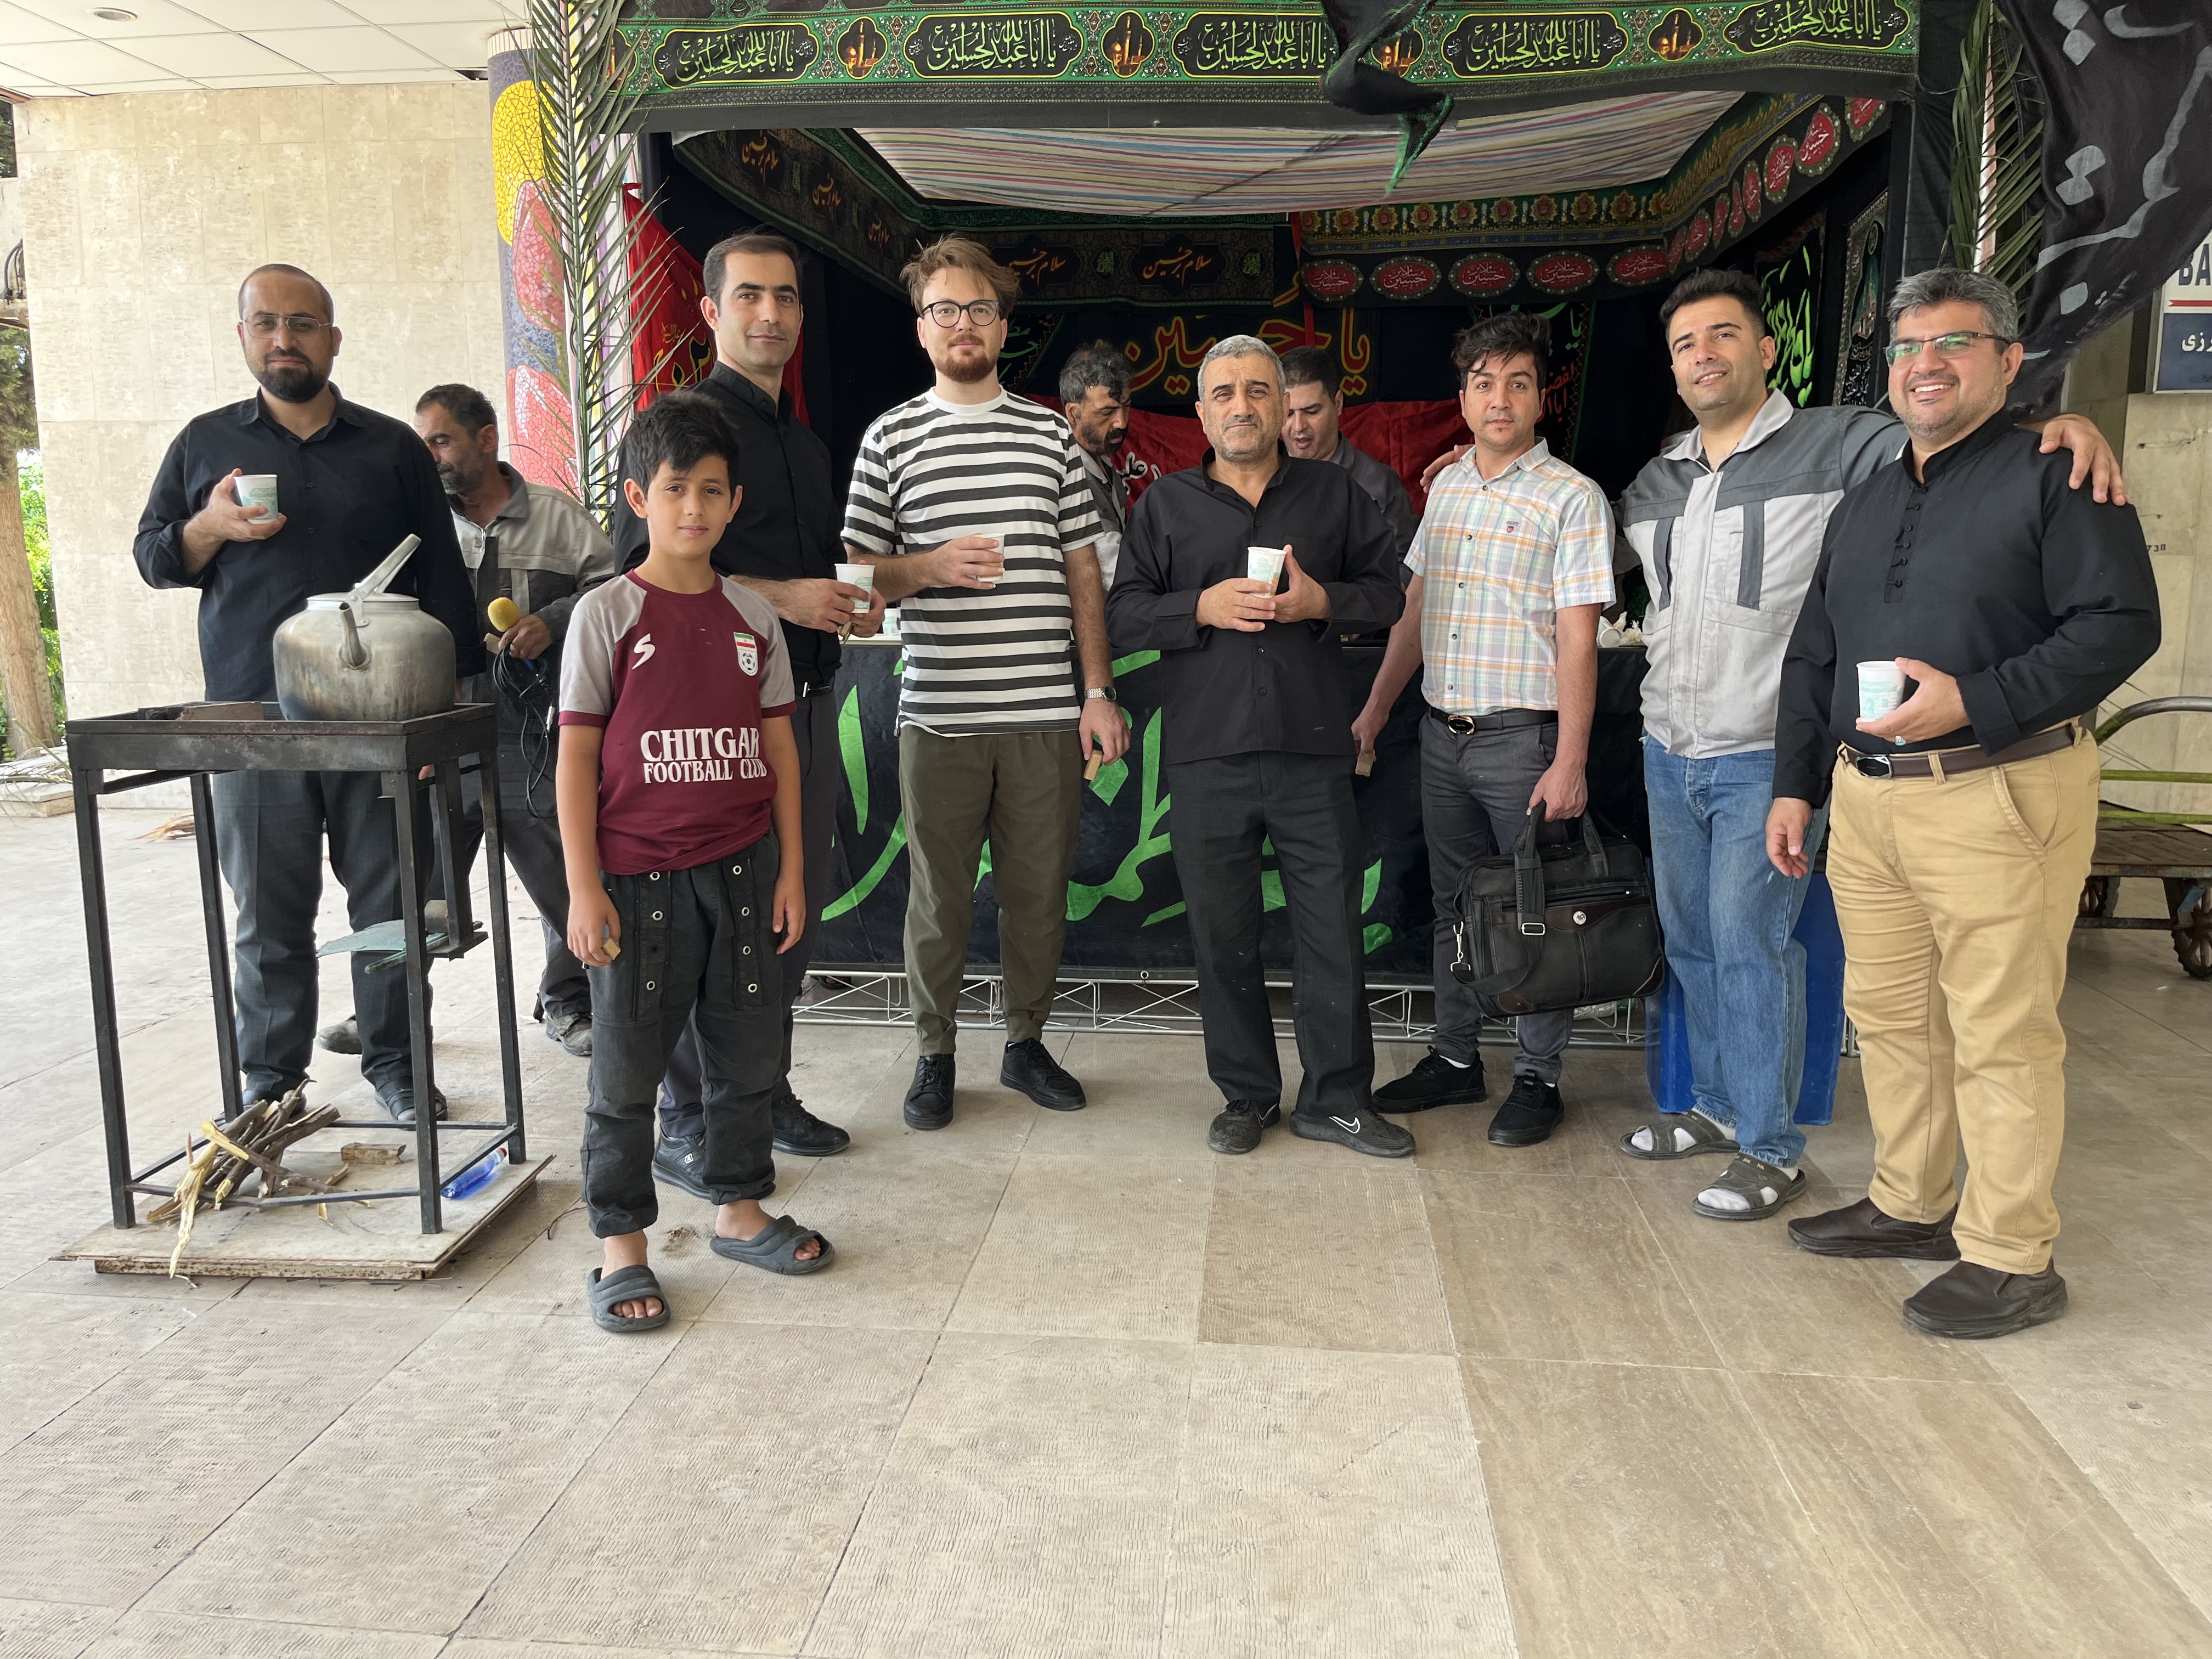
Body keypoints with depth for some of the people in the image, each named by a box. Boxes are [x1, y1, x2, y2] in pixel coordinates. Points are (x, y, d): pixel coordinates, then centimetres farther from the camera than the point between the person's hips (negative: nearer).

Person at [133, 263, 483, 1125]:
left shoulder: (393, 447, 9)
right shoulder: (205, 443, 12)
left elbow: (441, 579, 8)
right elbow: (152, 559, 15)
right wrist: (212, 527, -7)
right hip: (252, 721, 1)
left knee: (391, 901, 4)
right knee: (270, 913, 6)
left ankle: (394, 1062, 17)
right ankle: (271, 1077, 18)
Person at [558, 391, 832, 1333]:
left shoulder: (752, 616, 6)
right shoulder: (606, 615, -5)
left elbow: (779, 748, 9)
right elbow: (576, 757, -6)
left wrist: (790, 868, 6)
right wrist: (584, 890, -10)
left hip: (742, 871, 4)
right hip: (638, 879, -4)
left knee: (747, 1051, 13)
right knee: (627, 1065, 5)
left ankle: (738, 1209, 31)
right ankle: (620, 1246, 18)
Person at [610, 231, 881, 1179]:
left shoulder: (806, 442, 19)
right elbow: (643, 561, -16)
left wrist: (847, 607, 7)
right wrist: (780, 596, -20)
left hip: (805, 699, 8)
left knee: (794, 908, 13)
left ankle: (766, 1094, 27)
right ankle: (686, 1127, 9)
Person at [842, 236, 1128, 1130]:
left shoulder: (1052, 433, 11)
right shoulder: (891, 436, 5)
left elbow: (1082, 571, 11)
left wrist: (1099, 692, 5)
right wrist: (930, 567, -15)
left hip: (1045, 715, 2)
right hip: (939, 714, -2)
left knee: (1040, 889, 9)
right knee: (939, 893, 7)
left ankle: (1026, 1042, 27)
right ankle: (934, 1053, 23)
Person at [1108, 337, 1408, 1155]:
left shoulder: (1336, 493, 11)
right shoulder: (1166, 504, 10)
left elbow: (1386, 588, 11)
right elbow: (1123, 614, 5)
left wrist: (1322, 602, -8)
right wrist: (1203, 607, -12)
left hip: (1313, 750, 0)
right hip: (1207, 755, 0)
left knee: (1333, 928, 2)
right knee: (1223, 934, 7)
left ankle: (1337, 1098, 17)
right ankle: (1247, 1096, 22)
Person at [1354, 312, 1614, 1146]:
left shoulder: (1572, 498, -7)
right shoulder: (1446, 486, 11)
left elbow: (1577, 639, -12)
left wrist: (1570, 762, -17)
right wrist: (1374, 710, 15)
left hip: (1523, 737, -6)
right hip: (1443, 733, 6)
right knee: (1454, 906, 14)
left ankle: (1537, 1078, 16)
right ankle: (1455, 1058, 27)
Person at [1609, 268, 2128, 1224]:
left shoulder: (1835, 445, -6)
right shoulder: (1654, 484, 12)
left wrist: (2063, 426, -33)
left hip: (1765, 757, -6)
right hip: (1668, 752, 7)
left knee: (1750, 945, -5)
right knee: (1690, 940, 15)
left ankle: (1771, 1149, 10)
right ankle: (1718, 1107, 32)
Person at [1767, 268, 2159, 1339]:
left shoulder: (2054, 477, -3)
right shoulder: (1864, 505, 19)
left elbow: (2121, 624, -12)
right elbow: (1811, 657, 21)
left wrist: (1975, 702, -21)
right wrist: (1795, 785, 16)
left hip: (1999, 797, -7)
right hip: (1865, 799, 7)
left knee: (2001, 1036, -1)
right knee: (1889, 1014, 14)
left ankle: (2009, 1259, 10)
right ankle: (1910, 1208, 29)